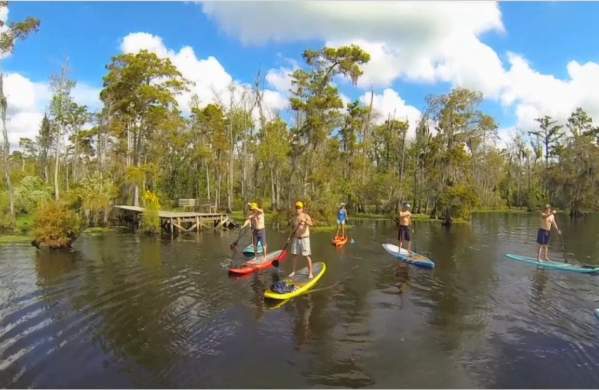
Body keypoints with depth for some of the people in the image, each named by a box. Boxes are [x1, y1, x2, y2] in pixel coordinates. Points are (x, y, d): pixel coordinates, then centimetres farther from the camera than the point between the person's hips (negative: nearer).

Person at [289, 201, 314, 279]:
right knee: (295, 255, 8)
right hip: (296, 238, 5)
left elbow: (311, 224, -31)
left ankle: (310, 273, 3)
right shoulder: (295, 218, 7)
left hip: (304, 238, -5)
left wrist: (304, 221, -50)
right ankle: (293, 271, 20)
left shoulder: (306, 216, -11)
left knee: (307, 256, -5)